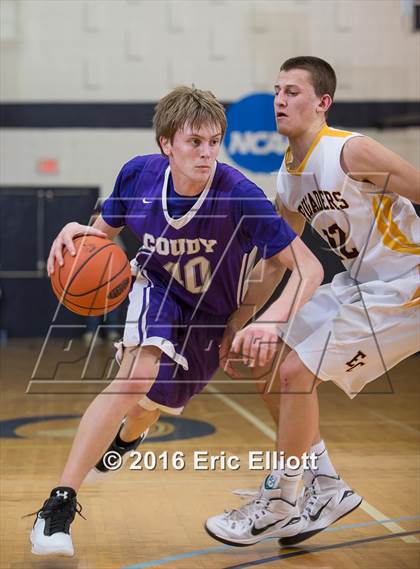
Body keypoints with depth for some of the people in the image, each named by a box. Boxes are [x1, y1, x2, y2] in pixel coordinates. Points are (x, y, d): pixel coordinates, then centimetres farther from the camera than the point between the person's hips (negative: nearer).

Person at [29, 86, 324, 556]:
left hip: (213, 317, 0)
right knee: (138, 376, -29)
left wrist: (271, 322, -47)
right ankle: (60, 503, -22)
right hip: (158, 289, 0)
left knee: (147, 403, 14)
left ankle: (124, 438, 57)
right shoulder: (139, 175, -22)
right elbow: (106, 231, -3)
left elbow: (308, 267, -31)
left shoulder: (240, 196, -34)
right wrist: (76, 231, -26)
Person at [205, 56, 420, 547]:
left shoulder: (351, 152, -21)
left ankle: (277, 501, 5)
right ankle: (326, 488, 18)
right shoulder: (288, 178, 5)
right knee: (272, 370, 7)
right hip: (357, 283, 9)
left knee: (296, 373, -14)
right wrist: (239, 321, 12)